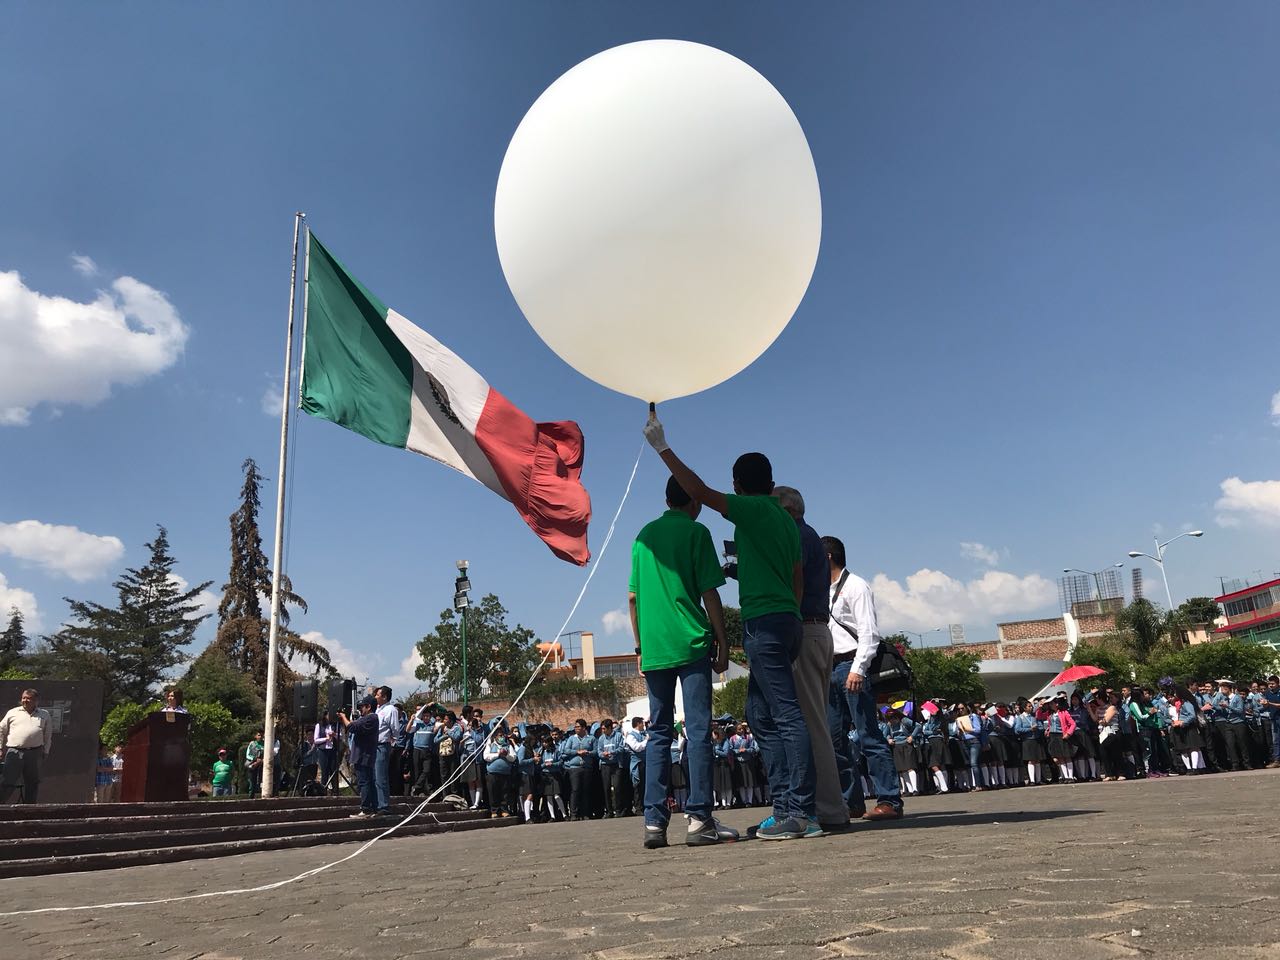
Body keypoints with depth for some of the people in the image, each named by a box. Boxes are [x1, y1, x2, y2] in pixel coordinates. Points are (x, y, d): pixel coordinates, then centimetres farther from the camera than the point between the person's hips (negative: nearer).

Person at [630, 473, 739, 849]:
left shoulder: (644, 535, 14)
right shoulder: (695, 532, -1)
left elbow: (633, 597, 14)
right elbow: (709, 593, -6)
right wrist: (722, 641, 0)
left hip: (653, 648, 5)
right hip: (691, 644, -5)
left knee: (659, 733, 8)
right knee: (698, 730, -2)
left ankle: (654, 822, 6)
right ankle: (699, 819, -4)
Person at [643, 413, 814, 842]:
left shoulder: (753, 509, -6)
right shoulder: (786, 520, 19)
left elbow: (700, 492, -11)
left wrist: (662, 448, -5)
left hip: (764, 623, -9)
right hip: (787, 622, 9)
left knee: (787, 714, -10)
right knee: (760, 714, 13)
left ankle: (802, 814, -9)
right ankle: (785, 806, 14)